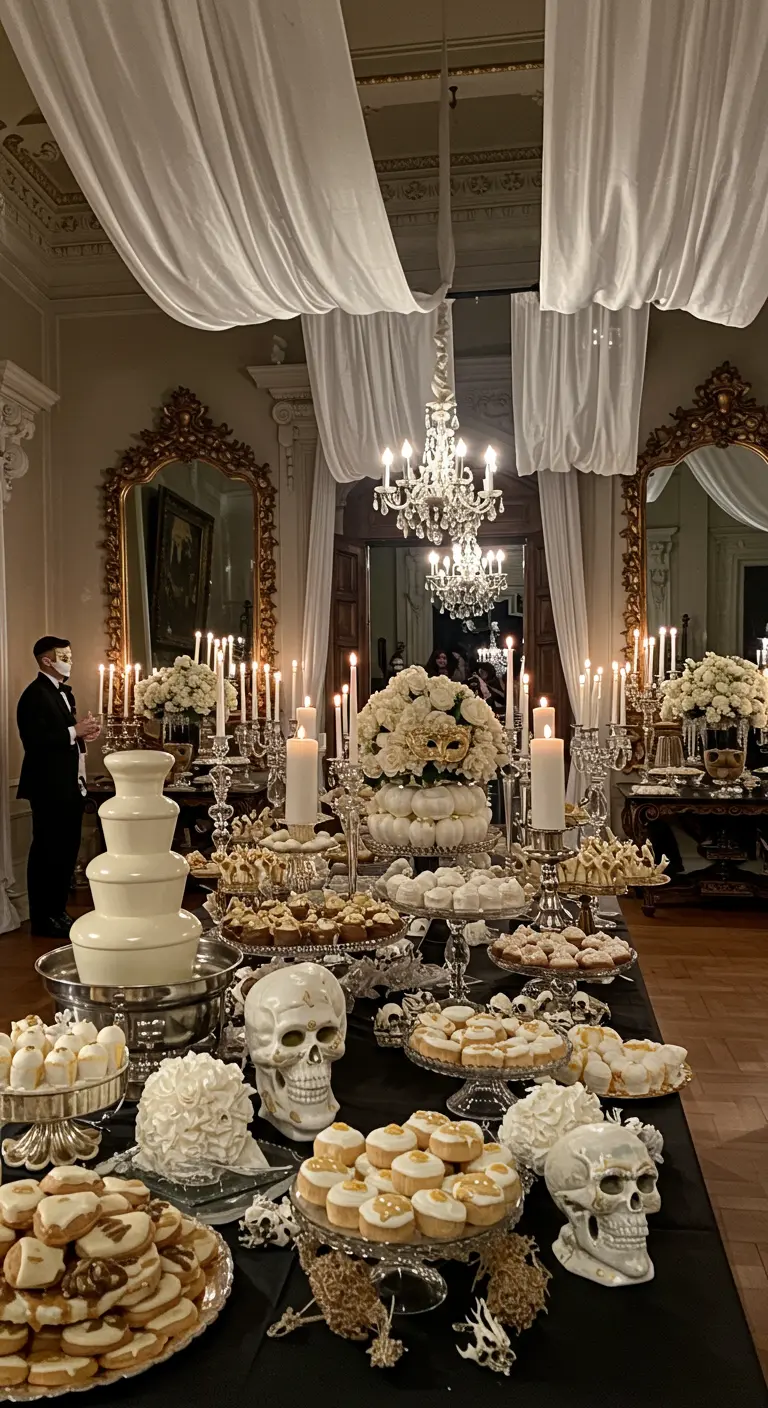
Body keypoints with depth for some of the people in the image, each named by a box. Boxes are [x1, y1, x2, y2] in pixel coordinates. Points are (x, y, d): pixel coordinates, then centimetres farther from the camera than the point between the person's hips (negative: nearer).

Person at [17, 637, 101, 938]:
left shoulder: (64, 692, 16)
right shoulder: (34, 695, -14)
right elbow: (35, 741, -23)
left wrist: (83, 733, 3)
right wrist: (75, 731, -21)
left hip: (70, 784, 9)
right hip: (49, 787, -9)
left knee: (67, 850, 14)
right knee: (47, 852, -1)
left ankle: (58, 911, 25)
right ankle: (43, 919, 9)